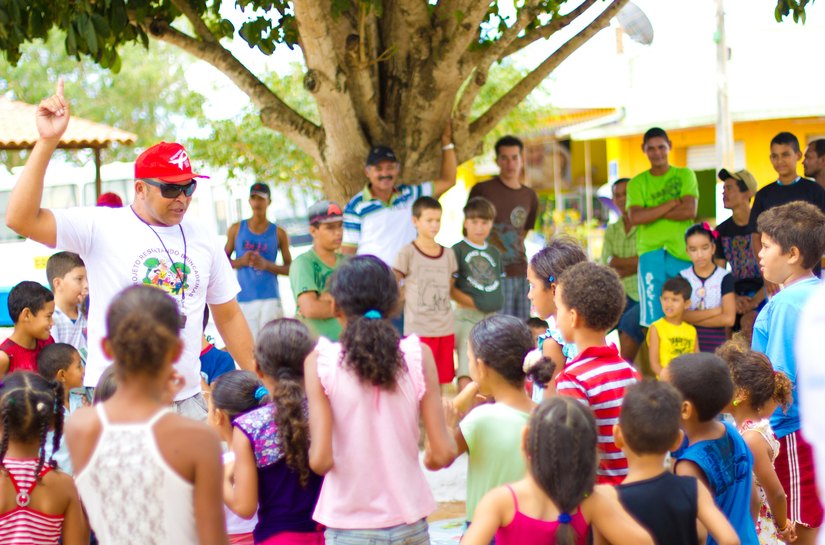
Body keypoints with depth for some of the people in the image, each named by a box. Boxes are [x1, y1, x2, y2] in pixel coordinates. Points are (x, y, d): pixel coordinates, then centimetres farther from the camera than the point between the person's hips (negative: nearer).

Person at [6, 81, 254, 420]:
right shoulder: (102, 227, -4)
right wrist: (47, 142, -21)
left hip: (188, 398, 4)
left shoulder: (201, 239, 9)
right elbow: (21, 220, -16)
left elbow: (228, 315, 17)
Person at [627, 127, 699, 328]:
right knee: (652, 319, -6)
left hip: (683, 252, 0)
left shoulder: (685, 175, 9)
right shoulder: (637, 183, 11)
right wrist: (672, 204, -8)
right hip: (651, 254, 0)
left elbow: (690, 211, -6)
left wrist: (653, 212, -6)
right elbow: (635, 217, -7)